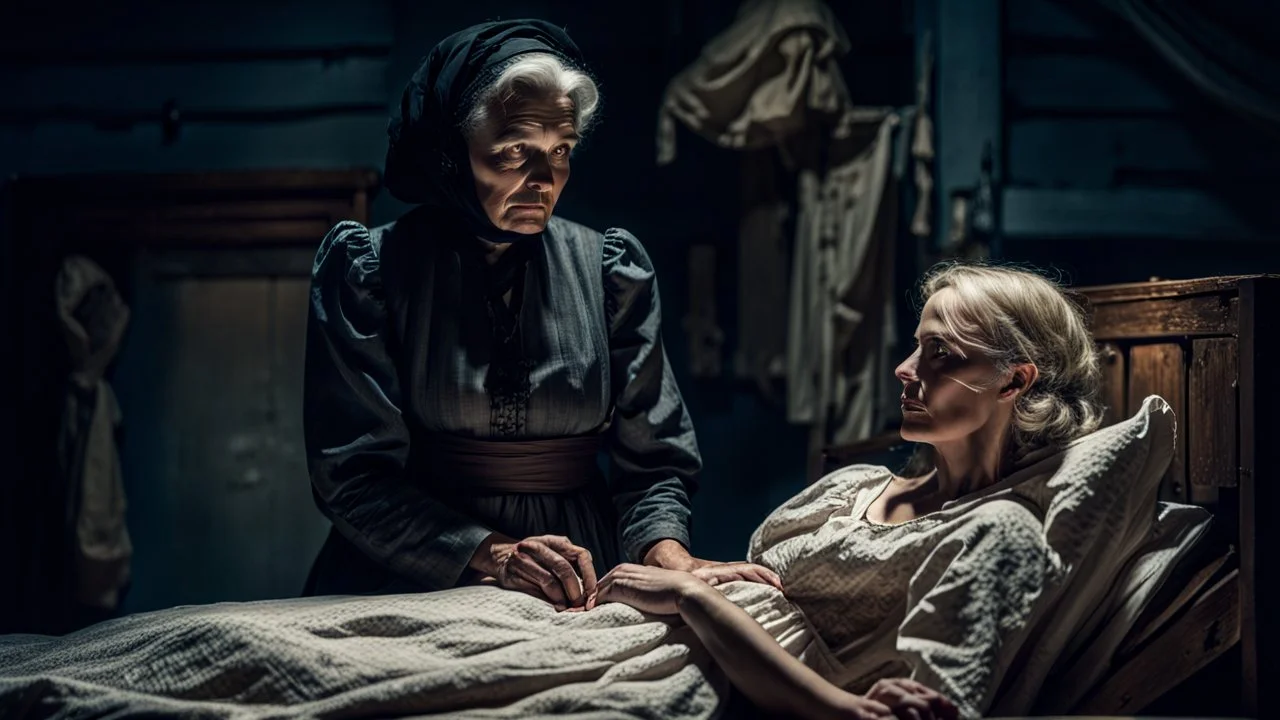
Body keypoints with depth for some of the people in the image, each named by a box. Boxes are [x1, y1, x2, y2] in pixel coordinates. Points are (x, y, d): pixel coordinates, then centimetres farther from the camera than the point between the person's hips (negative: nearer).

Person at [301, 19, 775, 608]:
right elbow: (354, 475, -4)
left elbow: (653, 461, 8)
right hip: (410, 578, -1)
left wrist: (663, 548, -13)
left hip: (579, 592, 2)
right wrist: (493, 554, -17)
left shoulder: (611, 271, 9)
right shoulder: (368, 268, 1)